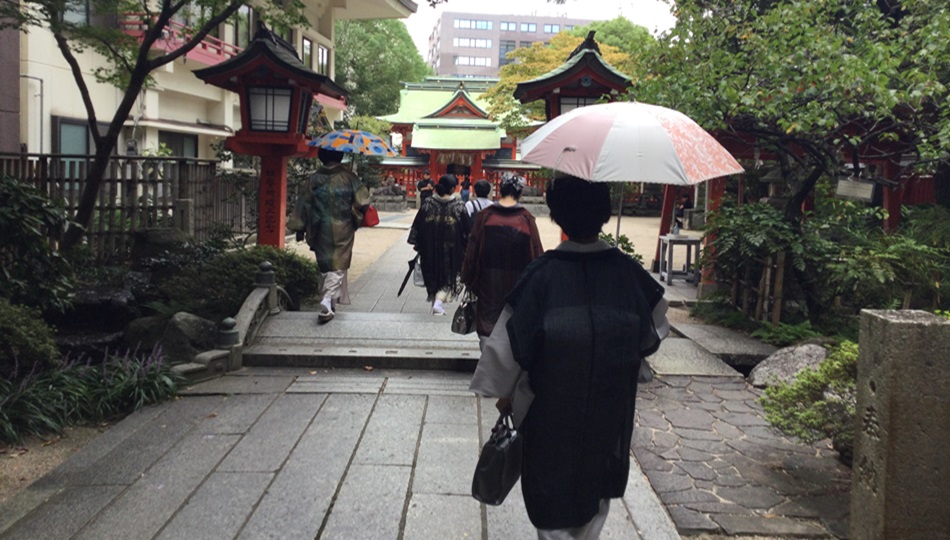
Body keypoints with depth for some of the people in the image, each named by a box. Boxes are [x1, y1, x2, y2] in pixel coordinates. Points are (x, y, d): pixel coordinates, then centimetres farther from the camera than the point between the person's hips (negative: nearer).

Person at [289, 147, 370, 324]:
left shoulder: (314, 180, 0)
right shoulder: (349, 178, -6)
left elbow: (304, 204, 2)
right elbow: (362, 201, -8)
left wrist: (300, 228, 9)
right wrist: (357, 218, 11)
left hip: (321, 231, 3)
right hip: (343, 230, -2)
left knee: (326, 264, 17)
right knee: (338, 266, 0)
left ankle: (332, 300, 26)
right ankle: (326, 303, -16)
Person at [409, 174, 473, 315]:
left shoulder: (428, 204, -6)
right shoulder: (458, 206, -11)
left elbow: (417, 225, -1)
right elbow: (468, 229, -6)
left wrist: (416, 243, 10)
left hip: (430, 249, 2)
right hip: (451, 250, -2)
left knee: (432, 276, 21)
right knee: (449, 276, 10)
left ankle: (433, 299, 34)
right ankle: (439, 301, -9)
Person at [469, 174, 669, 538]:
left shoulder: (542, 274, -20)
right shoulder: (628, 271, -12)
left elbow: (509, 341, -17)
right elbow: (655, 332, 2)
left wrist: (503, 392, -1)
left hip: (550, 412, -3)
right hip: (610, 412, 3)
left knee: (552, 499, 14)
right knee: (596, 490, 24)